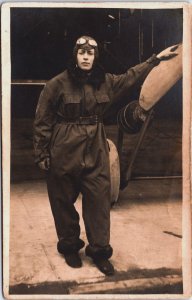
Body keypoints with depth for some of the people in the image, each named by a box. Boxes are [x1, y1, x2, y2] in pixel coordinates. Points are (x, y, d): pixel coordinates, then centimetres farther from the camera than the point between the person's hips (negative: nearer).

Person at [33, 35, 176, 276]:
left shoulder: (105, 81, 5)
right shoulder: (58, 84, -8)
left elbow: (131, 77, 21)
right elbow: (42, 121, -6)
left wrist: (156, 59, 21)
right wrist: (41, 154, -7)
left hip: (95, 150, 4)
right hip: (64, 150, -3)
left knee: (99, 198, 2)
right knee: (64, 200, 7)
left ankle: (99, 250, 16)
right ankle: (69, 247, 26)